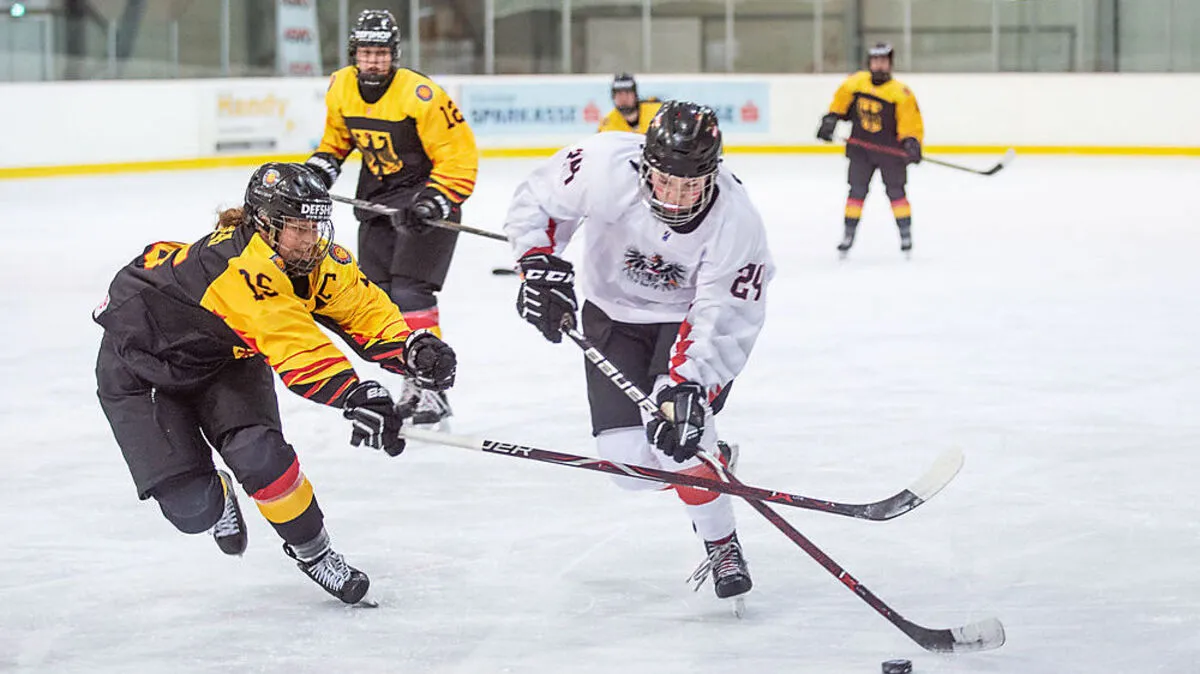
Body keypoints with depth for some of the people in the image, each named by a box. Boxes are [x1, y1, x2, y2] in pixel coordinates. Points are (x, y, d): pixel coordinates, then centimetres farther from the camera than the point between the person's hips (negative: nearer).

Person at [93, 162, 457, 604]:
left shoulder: (318, 258, -15)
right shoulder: (243, 265, -39)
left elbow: (365, 309, -12)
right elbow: (291, 343, -48)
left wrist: (415, 350, -31)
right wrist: (354, 396, -59)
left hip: (225, 355, 6)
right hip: (138, 363, -6)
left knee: (260, 456, -20)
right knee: (191, 509, -12)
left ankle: (312, 550, 4)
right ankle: (216, 498, 26)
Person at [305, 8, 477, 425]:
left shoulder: (420, 95, -24)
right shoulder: (341, 88, -4)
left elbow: (459, 154, -21)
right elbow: (337, 134, 17)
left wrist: (436, 200, -30)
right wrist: (322, 165, 1)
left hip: (428, 195, -7)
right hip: (377, 199, 7)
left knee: (410, 293, -17)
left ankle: (433, 388, -11)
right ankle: (411, 382, 18)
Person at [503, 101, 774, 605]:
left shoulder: (735, 222, -31)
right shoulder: (604, 166, -30)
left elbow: (723, 322, -29)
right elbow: (536, 202, -12)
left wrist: (688, 387, -41)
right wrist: (541, 265, -25)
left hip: (688, 315, -2)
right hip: (613, 312, 2)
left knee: (677, 431, -26)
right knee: (628, 461, -9)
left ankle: (723, 550, -5)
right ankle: (711, 461, 25)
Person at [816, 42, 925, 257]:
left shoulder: (901, 92, -15)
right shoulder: (855, 82, -4)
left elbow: (912, 123, -17)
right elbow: (839, 103, 14)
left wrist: (911, 142, -32)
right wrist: (829, 121, 6)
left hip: (890, 150, -3)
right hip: (861, 147, 3)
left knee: (895, 190, 0)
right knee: (857, 190, 4)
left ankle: (906, 233, 11)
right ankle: (848, 234, 9)